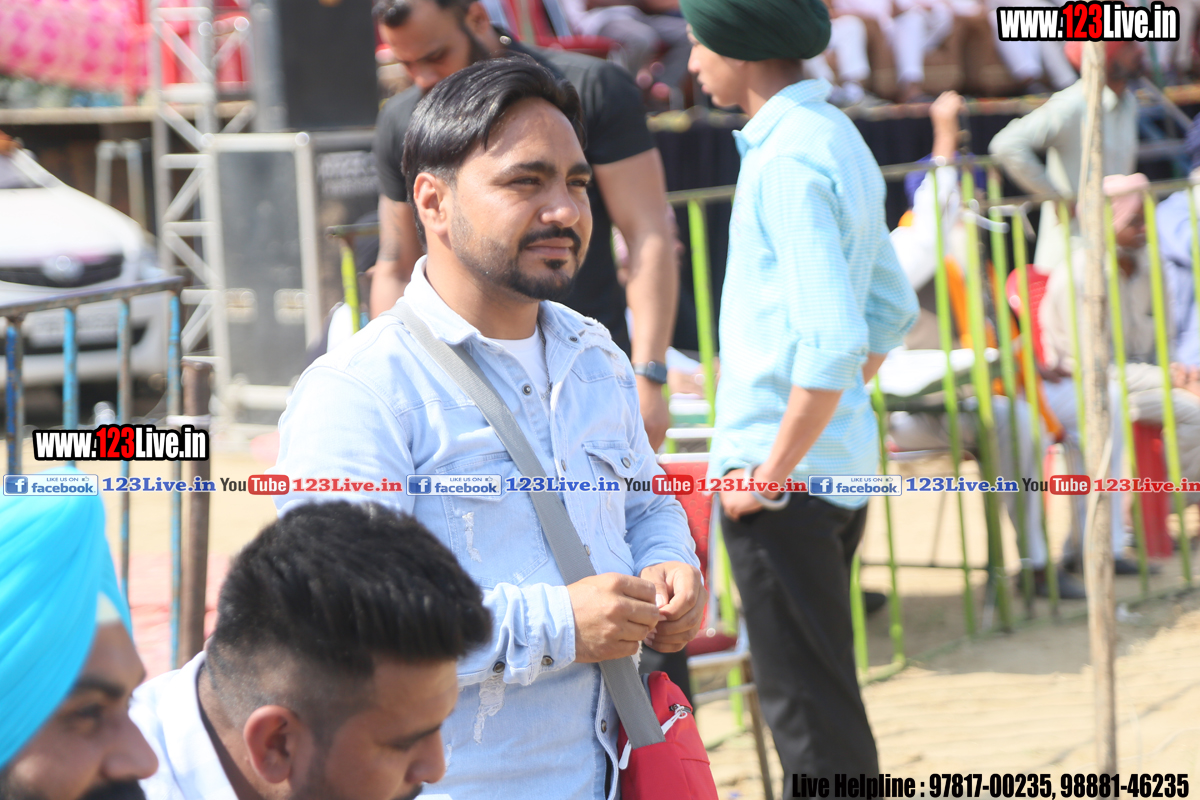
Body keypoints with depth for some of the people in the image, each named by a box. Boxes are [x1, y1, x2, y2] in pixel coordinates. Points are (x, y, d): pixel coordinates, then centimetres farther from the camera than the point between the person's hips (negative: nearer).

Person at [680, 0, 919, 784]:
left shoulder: (788, 161, -18)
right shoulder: (839, 139, 12)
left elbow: (833, 343, -27)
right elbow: (893, 309, 21)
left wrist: (771, 472, -18)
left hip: (784, 476, -10)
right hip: (843, 460, 10)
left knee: (810, 706, -3)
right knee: (816, 692, 20)